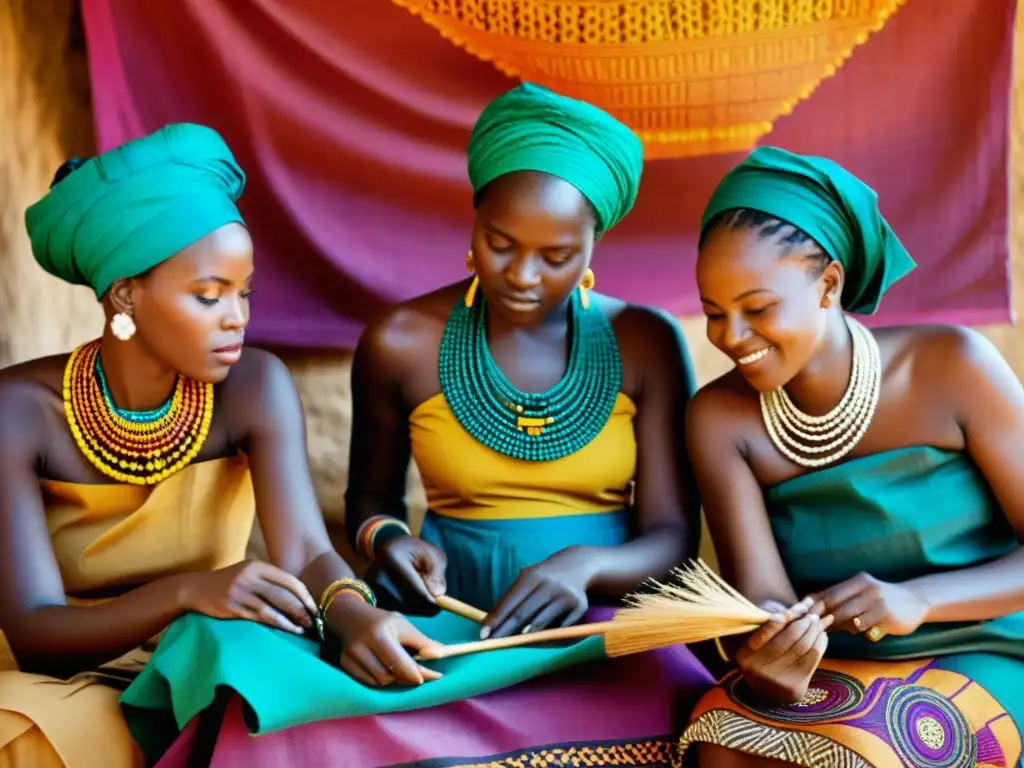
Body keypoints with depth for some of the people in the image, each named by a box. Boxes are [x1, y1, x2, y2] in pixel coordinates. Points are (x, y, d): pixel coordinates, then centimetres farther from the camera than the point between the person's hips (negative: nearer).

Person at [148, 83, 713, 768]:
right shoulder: (401, 344, 0)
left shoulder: (646, 345, 0)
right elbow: (370, 499, 15)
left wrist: (586, 566, -25)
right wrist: (386, 538, -9)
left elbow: (673, 538, -3)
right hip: (456, 631, 0)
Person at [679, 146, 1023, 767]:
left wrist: (917, 599, -26)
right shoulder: (720, 418, -6)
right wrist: (767, 668, -36)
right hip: (827, 669, 2)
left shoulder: (952, 368, -13)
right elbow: (760, 596, -14)